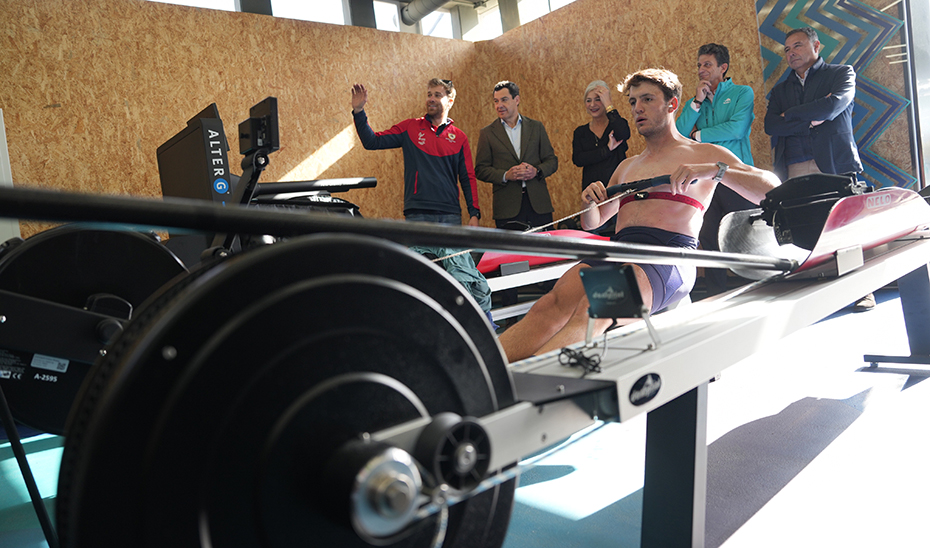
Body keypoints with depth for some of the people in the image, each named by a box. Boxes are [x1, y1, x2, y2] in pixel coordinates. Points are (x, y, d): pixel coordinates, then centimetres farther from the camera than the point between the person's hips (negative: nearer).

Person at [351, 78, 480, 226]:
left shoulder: (460, 137, 9)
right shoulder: (410, 127, 9)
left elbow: (468, 178, 8)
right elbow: (372, 142, 5)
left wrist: (474, 214, 1)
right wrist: (358, 112, -6)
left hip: (451, 215, 1)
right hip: (417, 214, -1)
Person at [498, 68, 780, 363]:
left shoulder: (704, 154, 17)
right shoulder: (627, 167, 32)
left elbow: (772, 191, 5)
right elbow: (592, 222, 34)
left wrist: (714, 170, -10)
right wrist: (590, 201, 10)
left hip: (669, 254, -5)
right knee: (553, 304, -27)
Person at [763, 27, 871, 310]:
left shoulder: (841, 73, 13)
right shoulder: (780, 89, 23)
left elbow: (833, 106, -7)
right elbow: (770, 125, 6)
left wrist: (790, 115, 2)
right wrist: (811, 119, -4)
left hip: (835, 163, -3)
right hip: (795, 170, 3)